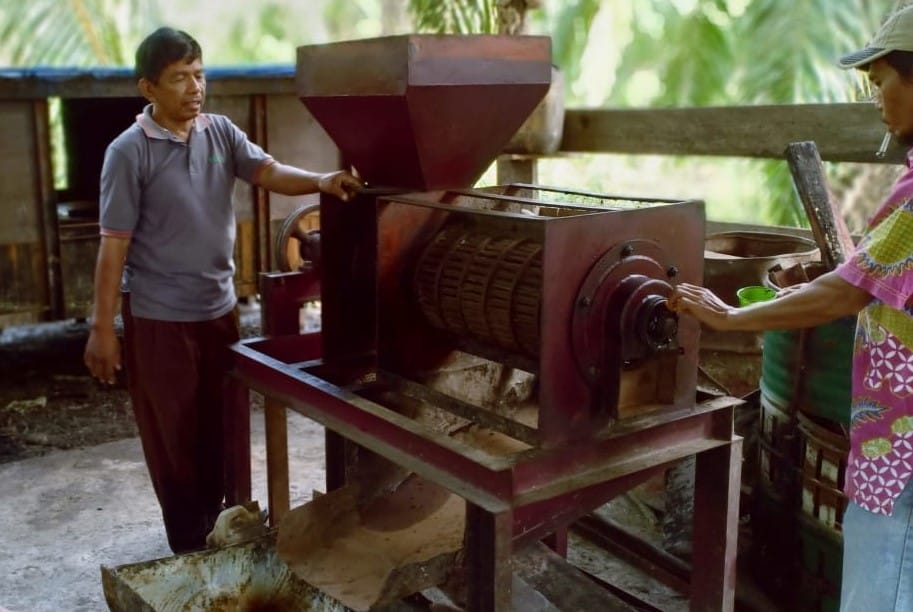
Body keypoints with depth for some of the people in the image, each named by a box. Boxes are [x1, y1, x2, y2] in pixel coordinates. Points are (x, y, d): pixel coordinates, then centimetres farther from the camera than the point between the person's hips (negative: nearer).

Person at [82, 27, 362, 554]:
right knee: (175, 436, 8)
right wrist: (102, 328, -13)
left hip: (220, 308, 5)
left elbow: (270, 172, -11)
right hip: (159, 317, -5)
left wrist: (320, 181, -32)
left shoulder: (221, 132, 2)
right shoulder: (129, 152, -12)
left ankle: (215, 525, 38)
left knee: (221, 428, 18)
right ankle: (190, 543, 25)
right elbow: (115, 244, -12)